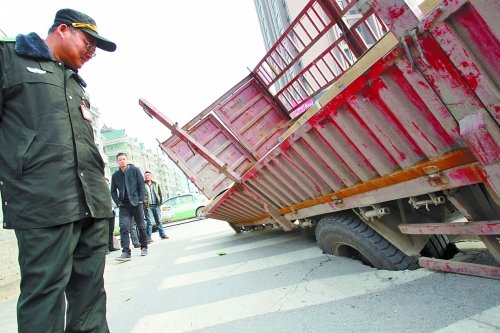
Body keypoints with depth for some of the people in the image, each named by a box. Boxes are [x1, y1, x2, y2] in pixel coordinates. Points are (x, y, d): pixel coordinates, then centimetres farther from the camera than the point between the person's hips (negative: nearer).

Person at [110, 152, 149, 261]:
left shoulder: (135, 170, 1)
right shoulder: (115, 175, 7)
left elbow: (141, 185, -2)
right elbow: (113, 191, 11)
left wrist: (140, 199, -9)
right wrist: (118, 202, -1)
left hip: (136, 203, -1)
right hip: (123, 205, 2)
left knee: (141, 226, 7)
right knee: (124, 228, -9)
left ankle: (144, 247, 22)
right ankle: (126, 252, -9)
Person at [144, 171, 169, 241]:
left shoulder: (156, 184, 13)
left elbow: (160, 194, 14)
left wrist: (160, 201, 5)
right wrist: (143, 203, -11)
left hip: (156, 205, 4)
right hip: (148, 206, -3)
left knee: (159, 220, 10)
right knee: (149, 222, -4)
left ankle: (162, 234, 16)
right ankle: (149, 237, 1)